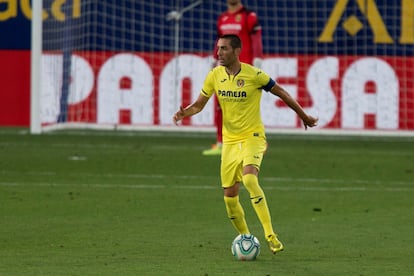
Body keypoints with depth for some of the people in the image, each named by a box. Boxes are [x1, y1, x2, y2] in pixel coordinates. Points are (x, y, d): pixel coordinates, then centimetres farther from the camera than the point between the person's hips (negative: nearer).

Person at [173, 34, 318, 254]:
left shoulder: (254, 75, -13)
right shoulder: (214, 76, -1)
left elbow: (281, 93, 0)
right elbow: (199, 104, 8)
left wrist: (304, 116, 8)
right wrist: (184, 113, -14)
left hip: (253, 137, -5)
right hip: (230, 141, 5)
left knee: (249, 178, -30)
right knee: (229, 196, 2)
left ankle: (270, 236, -28)